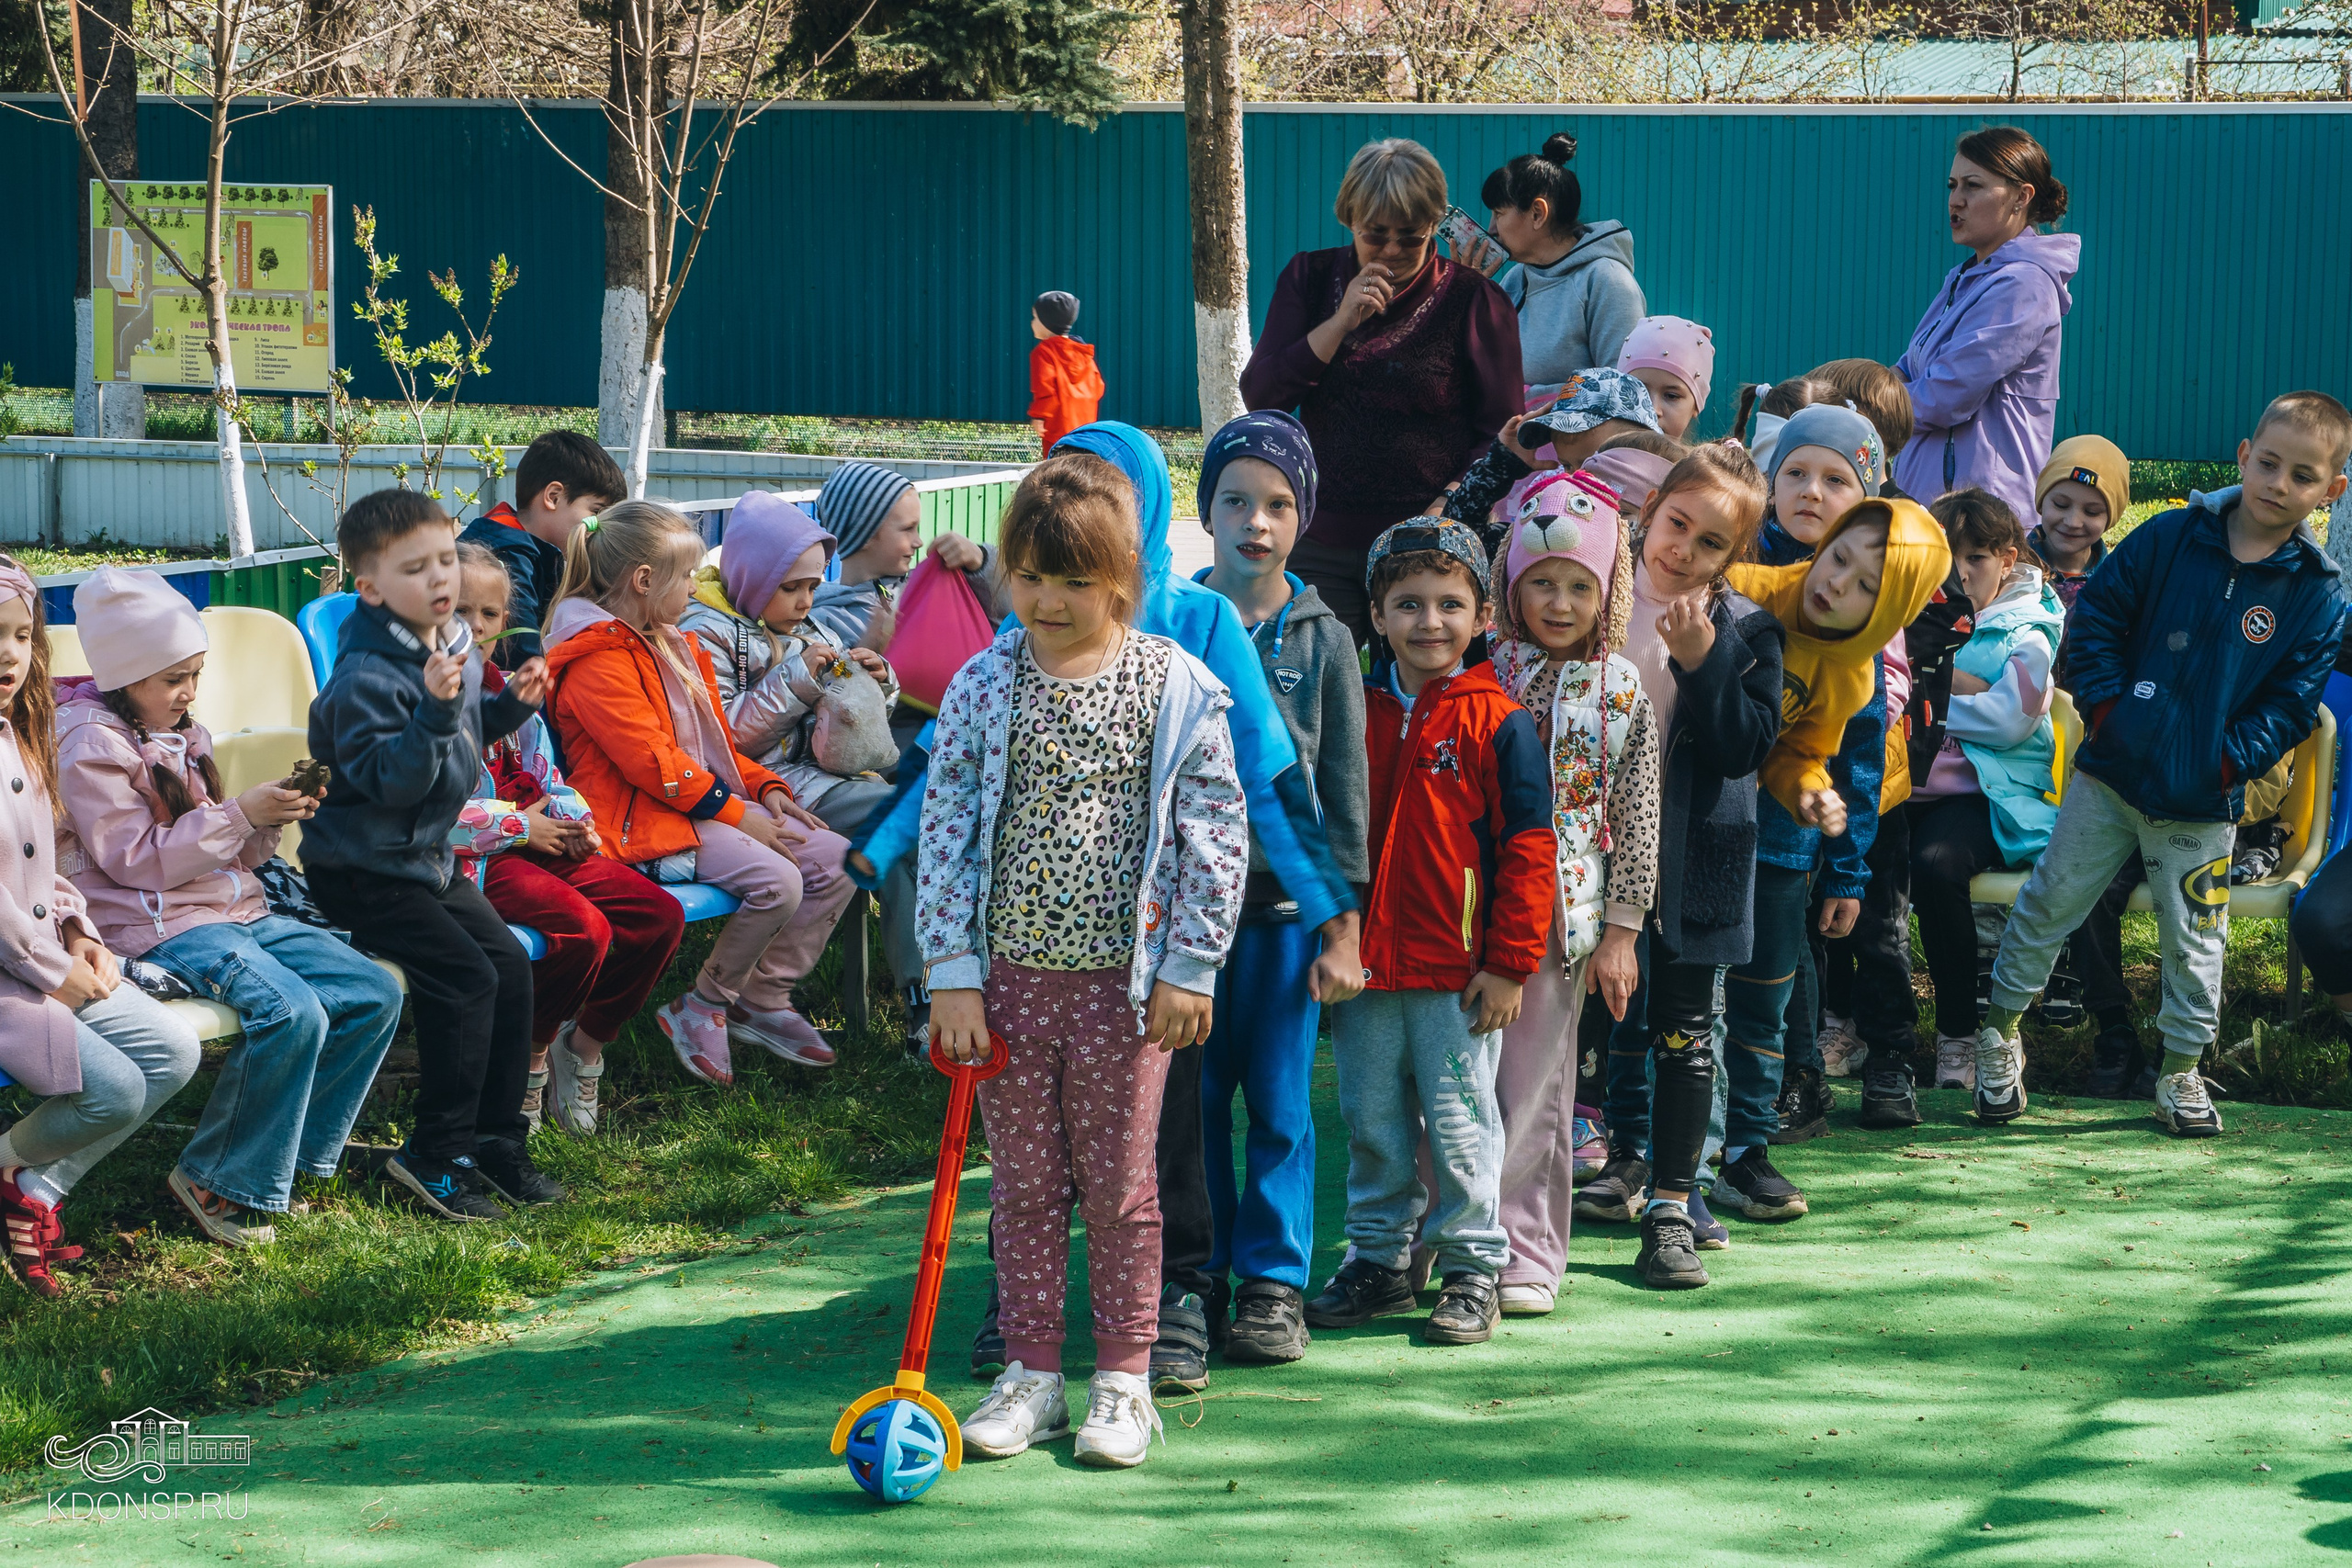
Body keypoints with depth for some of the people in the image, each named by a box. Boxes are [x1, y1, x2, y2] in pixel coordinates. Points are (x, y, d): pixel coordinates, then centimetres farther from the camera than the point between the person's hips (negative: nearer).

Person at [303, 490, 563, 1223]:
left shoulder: (454, 644, 4)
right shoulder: (367, 676, -24)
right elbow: (388, 779, -31)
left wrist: (512, 703, 4)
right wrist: (435, 709, -41)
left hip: (428, 856, 9)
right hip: (365, 870, -9)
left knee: (510, 964, 4)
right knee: (465, 978, -17)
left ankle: (497, 1137, 14)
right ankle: (435, 1154, -7)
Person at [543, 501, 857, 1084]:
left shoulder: (672, 645, 19)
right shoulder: (597, 660, -15)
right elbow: (650, 761, -20)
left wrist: (765, 788, 9)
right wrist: (735, 814, -17)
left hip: (711, 800, 10)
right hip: (643, 820, -10)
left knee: (835, 861, -3)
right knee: (776, 881, -28)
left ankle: (763, 1000, 5)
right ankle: (701, 1007, -9)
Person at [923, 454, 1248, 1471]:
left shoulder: (1177, 687, -4)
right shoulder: (984, 687, 1)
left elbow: (1215, 833, -2)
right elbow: (946, 830, 1)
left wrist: (1190, 969, -5)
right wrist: (952, 975, -4)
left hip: (1124, 978, -2)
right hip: (1009, 974, 2)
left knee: (1118, 1185, 5)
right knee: (1024, 1183, 8)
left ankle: (1123, 1380, 15)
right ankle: (1032, 1374, 18)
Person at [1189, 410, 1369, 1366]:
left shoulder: (1321, 640, 3)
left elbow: (1345, 788, 3)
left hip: (1285, 901, 0)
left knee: (1279, 1103, 4)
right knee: (1192, 1099, 5)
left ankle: (1275, 1282, 14)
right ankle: (1197, 1278, 17)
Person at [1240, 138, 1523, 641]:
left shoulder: (1474, 300, -1)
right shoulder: (1310, 278, 7)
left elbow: (1501, 433, -1)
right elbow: (1258, 396, 0)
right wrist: (1341, 323, -10)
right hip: (1319, 547, 2)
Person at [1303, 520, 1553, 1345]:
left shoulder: (1498, 722, -5)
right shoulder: (1355, 713, 7)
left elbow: (1529, 845, -6)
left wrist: (1510, 963, -9)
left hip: (1460, 969, -4)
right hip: (1363, 962, 4)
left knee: (1460, 1122, 2)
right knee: (1371, 1120, 12)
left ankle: (1473, 1268, 13)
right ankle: (1378, 1257, 24)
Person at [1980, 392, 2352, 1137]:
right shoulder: (2170, 537, -6)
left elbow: (2292, 702, -2)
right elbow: (2097, 613, 0)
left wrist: (2231, 759, -12)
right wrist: (2103, 704, -8)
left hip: (2199, 805, 0)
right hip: (2112, 771, 0)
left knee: (2193, 941, 8)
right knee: (2050, 902, 9)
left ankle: (2181, 1074, 25)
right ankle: (2001, 1032, 26)